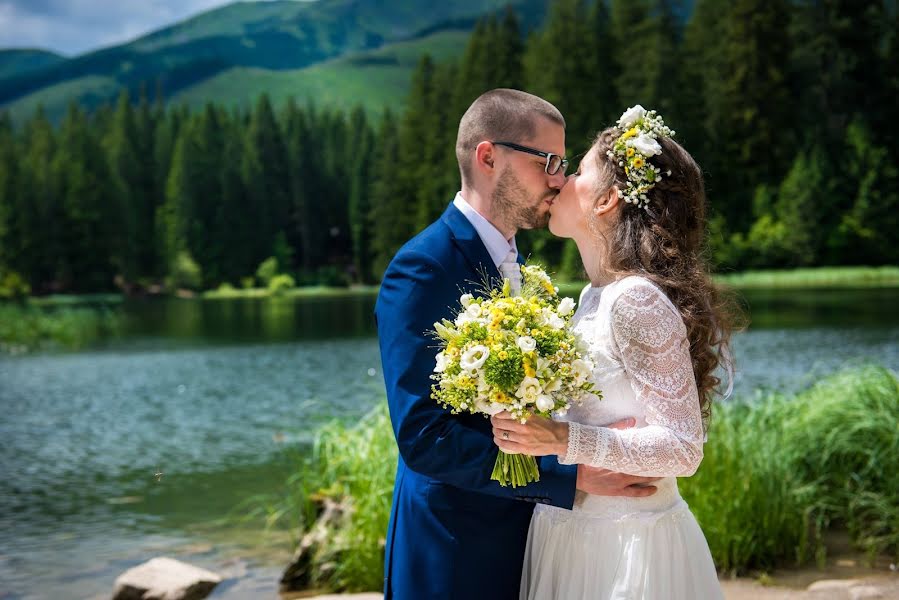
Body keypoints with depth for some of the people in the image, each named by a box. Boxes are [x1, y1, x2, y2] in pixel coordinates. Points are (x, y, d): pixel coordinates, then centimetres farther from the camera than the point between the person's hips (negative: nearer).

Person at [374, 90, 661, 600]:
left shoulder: (510, 261, 8)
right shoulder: (422, 269, -19)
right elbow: (423, 438, -25)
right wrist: (573, 474, -24)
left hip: (515, 534, 8)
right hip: (453, 555, -8)